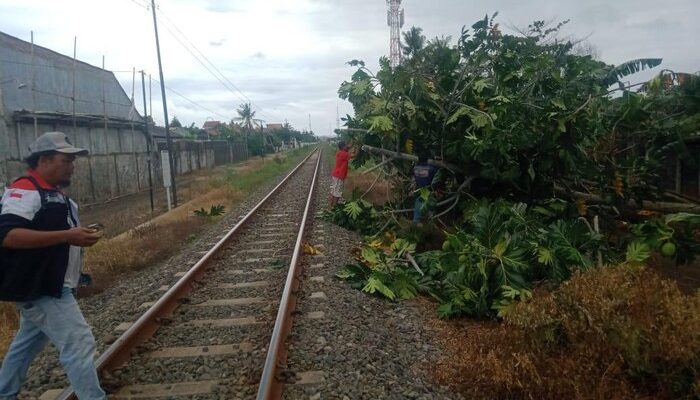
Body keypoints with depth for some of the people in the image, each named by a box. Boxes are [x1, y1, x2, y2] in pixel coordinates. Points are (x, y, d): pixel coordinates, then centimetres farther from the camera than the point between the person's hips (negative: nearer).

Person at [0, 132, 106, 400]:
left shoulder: (54, 194, 13)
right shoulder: (24, 191, -18)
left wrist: (80, 234, 11)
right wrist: (66, 236, -34)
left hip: (49, 286, 11)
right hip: (40, 287, -11)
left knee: (28, 343, 24)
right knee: (79, 343, -9)